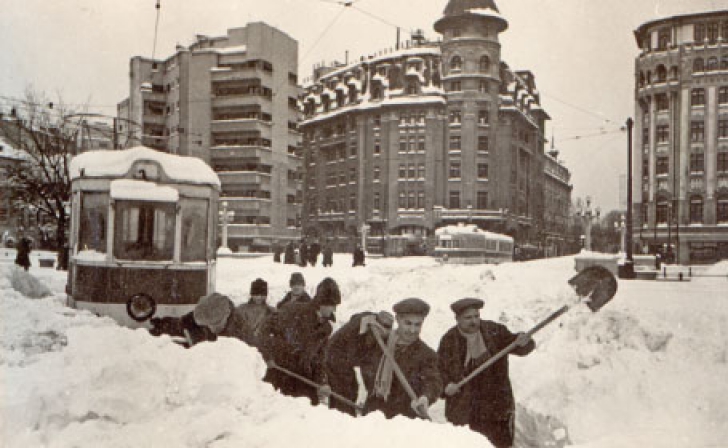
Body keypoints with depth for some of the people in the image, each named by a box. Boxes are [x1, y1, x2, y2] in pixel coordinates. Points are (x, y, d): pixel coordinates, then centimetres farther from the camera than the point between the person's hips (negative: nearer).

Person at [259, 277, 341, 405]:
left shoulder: (326, 328, 4)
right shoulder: (295, 312, -16)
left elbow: (318, 356, 10)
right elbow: (267, 327, -11)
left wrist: (320, 382, 1)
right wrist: (268, 357, -14)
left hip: (303, 373, 5)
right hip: (279, 367, -5)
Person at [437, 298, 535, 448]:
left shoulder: (495, 331, 0)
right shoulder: (449, 341, -1)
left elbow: (521, 348, 1)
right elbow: (439, 370, 7)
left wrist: (523, 342, -21)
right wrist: (446, 385, -12)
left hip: (497, 406, 1)